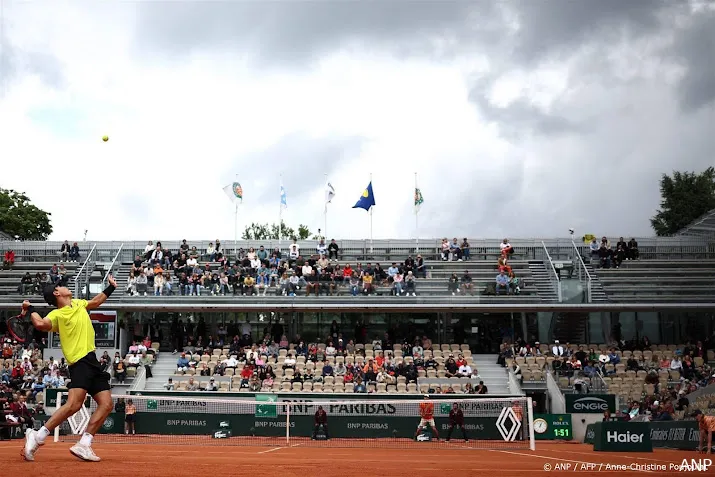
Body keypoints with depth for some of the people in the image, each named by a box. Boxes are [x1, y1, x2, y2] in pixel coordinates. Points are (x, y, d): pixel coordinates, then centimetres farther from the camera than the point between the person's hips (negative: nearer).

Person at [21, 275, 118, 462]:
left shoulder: (78, 304, 20)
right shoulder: (57, 314, -4)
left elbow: (95, 302, 40)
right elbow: (41, 324, -25)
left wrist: (110, 288, 39)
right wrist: (30, 309, -11)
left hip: (93, 362, 8)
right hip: (80, 362, -8)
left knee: (106, 404, -1)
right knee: (74, 404, -23)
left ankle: (83, 445, -1)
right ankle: (37, 437, -14)